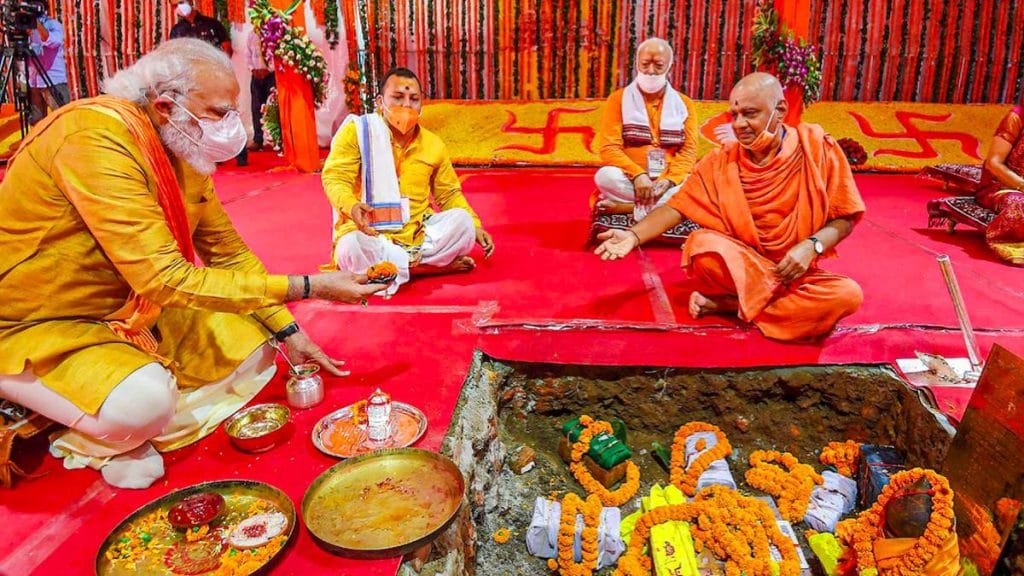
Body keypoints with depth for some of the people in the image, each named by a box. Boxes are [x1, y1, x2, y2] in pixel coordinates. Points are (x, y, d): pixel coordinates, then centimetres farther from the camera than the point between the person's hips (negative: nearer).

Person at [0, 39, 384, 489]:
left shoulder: (186, 149, -3)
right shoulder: (96, 139, -28)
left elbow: (229, 251, 6)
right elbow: (167, 279, -34)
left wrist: (289, 332, 0)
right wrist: (309, 287, -33)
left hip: (130, 312, 8)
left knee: (253, 349, -2)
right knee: (143, 401, -33)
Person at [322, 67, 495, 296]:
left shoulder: (433, 144, 9)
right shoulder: (356, 130, -3)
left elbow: (449, 194, 16)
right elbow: (335, 177, -10)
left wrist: (475, 226, 0)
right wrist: (351, 206, -33)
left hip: (417, 233, 3)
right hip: (369, 233, -3)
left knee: (462, 221, -21)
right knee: (351, 248, -37)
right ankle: (434, 265, -20)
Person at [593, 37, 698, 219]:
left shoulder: (684, 104, 11)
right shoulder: (618, 99, 5)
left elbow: (689, 151, 3)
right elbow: (609, 148, -6)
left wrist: (669, 180, -18)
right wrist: (637, 174, -23)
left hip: (669, 184, 1)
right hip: (629, 181, -1)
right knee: (606, 176, -34)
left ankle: (628, 207, -26)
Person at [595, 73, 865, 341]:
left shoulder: (816, 147, -6)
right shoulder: (721, 162, -1)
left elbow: (844, 218, -3)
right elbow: (677, 207, -4)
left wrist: (812, 246, -22)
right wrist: (634, 235, -20)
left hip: (796, 271, 0)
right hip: (736, 267, 0)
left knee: (848, 294, -29)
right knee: (700, 245, -31)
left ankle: (728, 304, -17)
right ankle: (786, 304, -12)